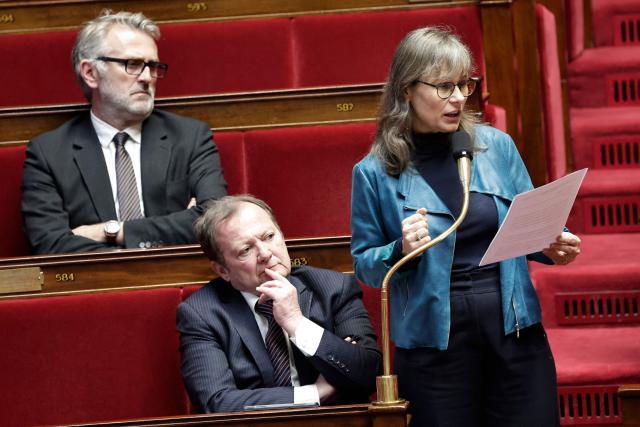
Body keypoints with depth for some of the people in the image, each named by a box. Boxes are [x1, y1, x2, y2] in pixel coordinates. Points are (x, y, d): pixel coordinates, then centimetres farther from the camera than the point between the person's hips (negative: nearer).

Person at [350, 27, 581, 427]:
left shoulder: (496, 145, 3)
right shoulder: (375, 173, -4)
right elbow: (364, 265, 3)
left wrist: (550, 246, -9)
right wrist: (402, 251, -17)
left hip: (514, 328, 2)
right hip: (434, 341, -2)